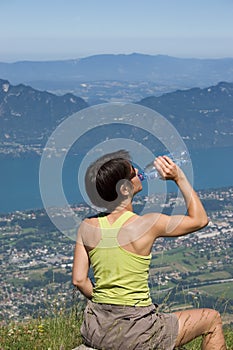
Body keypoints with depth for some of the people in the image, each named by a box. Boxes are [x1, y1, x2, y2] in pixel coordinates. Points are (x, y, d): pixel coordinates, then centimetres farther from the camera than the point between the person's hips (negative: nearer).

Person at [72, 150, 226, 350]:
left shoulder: (88, 227, -4)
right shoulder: (148, 225, -16)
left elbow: (79, 280, 0)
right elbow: (200, 219, -1)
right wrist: (179, 178, 2)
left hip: (95, 331, 6)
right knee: (212, 319, 16)